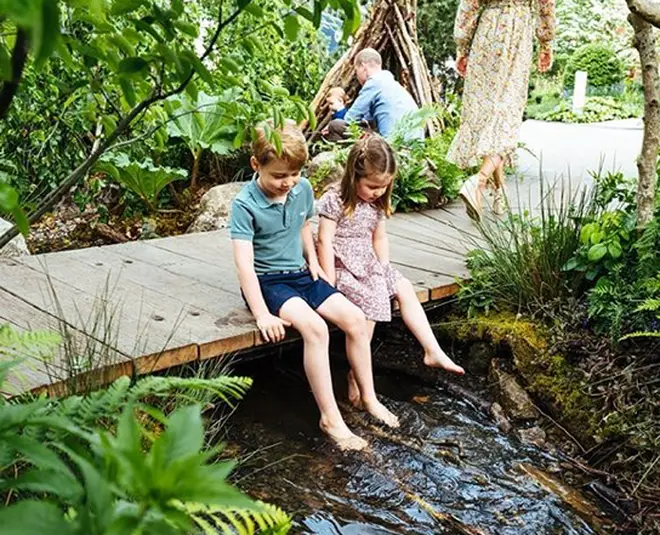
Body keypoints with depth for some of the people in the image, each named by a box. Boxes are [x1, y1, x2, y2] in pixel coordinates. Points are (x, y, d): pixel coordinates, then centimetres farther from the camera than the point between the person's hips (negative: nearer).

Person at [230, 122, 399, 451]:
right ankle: (330, 417, -22)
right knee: (315, 328, -30)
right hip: (267, 281, -6)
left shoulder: (303, 189, 0)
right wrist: (262, 315, -31)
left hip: (300, 274, 6)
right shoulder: (245, 204, -19)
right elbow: (244, 263, -25)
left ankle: (369, 398, 6)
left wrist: (313, 260, 8)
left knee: (355, 319, -10)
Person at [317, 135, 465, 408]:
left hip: (368, 263, 8)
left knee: (405, 289, -2)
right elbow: (325, 241, -18)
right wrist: (330, 283, -20)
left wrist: (385, 271, 5)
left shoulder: (377, 203, 6)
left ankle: (432, 350, 3)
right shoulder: (335, 199, -16)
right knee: (371, 300, -26)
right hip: (342, 266, -8)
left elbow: (379, 238, 14)